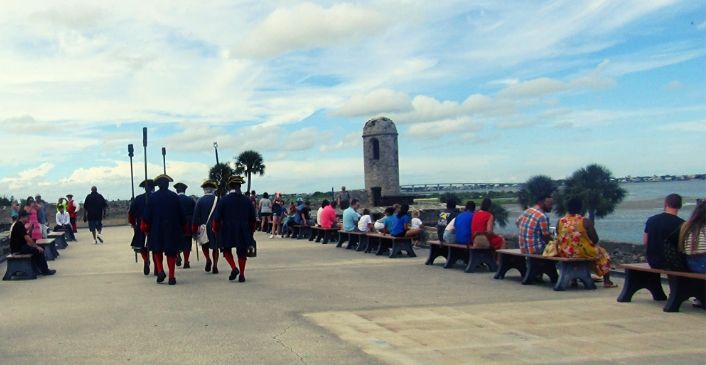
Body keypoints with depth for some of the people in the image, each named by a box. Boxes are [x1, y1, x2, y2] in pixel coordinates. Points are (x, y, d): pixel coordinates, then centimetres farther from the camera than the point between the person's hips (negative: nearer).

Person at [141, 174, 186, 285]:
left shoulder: (152, 197, -3)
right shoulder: (175, 196, -3)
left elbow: (147, 215, -3)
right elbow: (181, 214, 1)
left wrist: (145, 228, 7)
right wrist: (183, 228, 11)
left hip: (157, 230, 0)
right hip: (173, 230, 0)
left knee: (157, 251, 15)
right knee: (171, 252, 6)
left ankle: (160, 271, -3)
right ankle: (171, 276, 2)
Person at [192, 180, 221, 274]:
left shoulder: (200, 201, -5)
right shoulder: (217, 200, -6)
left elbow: (195, 216, -3)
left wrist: (194, 230, 3)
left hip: (204, 227, 0)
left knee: (204, 245, 18)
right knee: (215, 247, 9)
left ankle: (208, 259, -4)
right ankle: (215, 266, 4)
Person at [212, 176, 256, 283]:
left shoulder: (224, 200, -7)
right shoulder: (246, 200, 0)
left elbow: (217, 218, -5)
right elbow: (253, 219, 6)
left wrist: (215, 229, 12)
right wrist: (251, 232, 19)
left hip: (228, 231, -2)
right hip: (243, 232, 2)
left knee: (227, 249, 17)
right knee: (242, 253, 12)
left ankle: (234, 268, -2)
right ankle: (241, 275, 10)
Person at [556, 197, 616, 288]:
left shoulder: (560, 221, -3)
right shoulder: (585, 221, -14)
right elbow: (595, 239, -10)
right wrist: (592, 242, 12)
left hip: (564, 253, 4)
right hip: (582, 253, -4)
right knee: (603, 254, 24)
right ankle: (607, 282, 26)